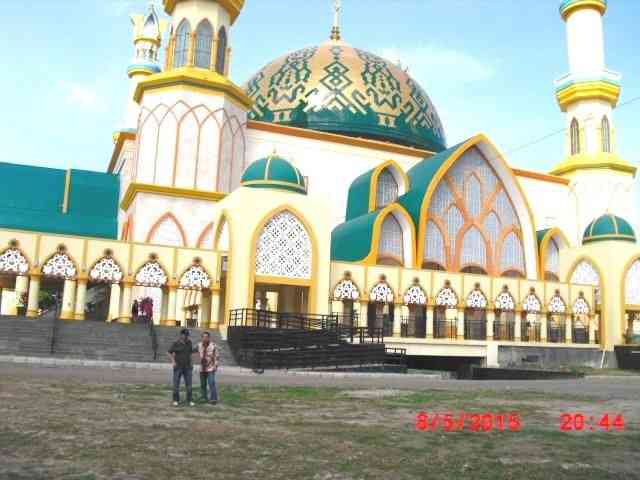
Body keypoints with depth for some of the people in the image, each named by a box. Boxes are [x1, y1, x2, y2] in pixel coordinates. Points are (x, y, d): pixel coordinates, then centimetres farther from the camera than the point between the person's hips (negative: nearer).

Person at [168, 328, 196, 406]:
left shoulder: (189, 343, 4)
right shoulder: (176, 343, -7)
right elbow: (170, 353, 0)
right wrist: (173, 362, -7)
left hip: (187, 367, 2)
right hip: (178, 367, -2)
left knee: (189, 384, 2)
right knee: (176, 384, 3)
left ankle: (190, 400, 8)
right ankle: (176, 400, 15)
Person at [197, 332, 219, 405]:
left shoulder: (213, 346, -8)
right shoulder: (199, 345, 3)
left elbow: (216, 356, -5)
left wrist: (216, 366, -8)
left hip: (211, 368, -4)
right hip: (202, 368, 4)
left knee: (211, 383, -12)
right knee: (203, 384, 9)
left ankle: (213, 399, -8)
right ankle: (204, 398, 21)